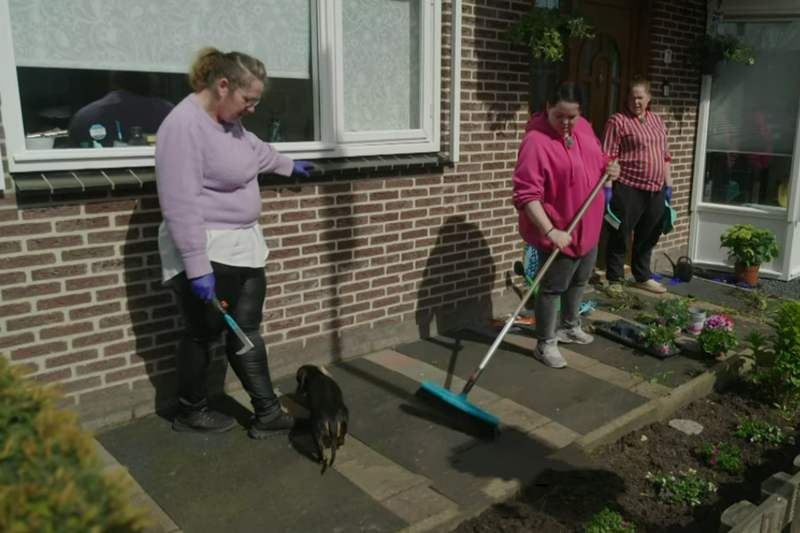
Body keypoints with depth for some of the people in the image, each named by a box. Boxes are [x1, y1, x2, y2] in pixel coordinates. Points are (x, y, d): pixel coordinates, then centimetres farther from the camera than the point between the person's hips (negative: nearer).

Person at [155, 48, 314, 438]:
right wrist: (197, 267, -28)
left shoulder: (228, 119, 7)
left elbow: (255, 149, 30)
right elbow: (181, 205, -27)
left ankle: (267, 413, 19)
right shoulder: (184, 125, -22)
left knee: (246, 330, 11)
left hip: (243, 246, 9)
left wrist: (288, 167, 45)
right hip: (206, 254, -9)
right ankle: (190, 412, 28)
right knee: (203, 333, 7)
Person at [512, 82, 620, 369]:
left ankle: (570, 326, 43)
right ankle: (545, 344, 17)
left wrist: (608, 167, -3)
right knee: (553, 287, 2)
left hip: (588, 225, 8)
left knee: (579, 280, 23)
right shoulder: (536, 141, -25)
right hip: (559, 231, -8)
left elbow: (595, 157, 19)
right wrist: (550, 231, -36)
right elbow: (526, 195, -30)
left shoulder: (583, 126, 0)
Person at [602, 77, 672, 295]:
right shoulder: (618, 121, -6)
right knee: (620, 236, 2)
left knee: (648, 237, 16)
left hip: (656, 191, 7)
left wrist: (668, 185, 16)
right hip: (628, 189, -6)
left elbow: (665, 156, 19)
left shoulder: (658, 121, 15)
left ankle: (643, 277, 30)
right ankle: (615, 280, 14)